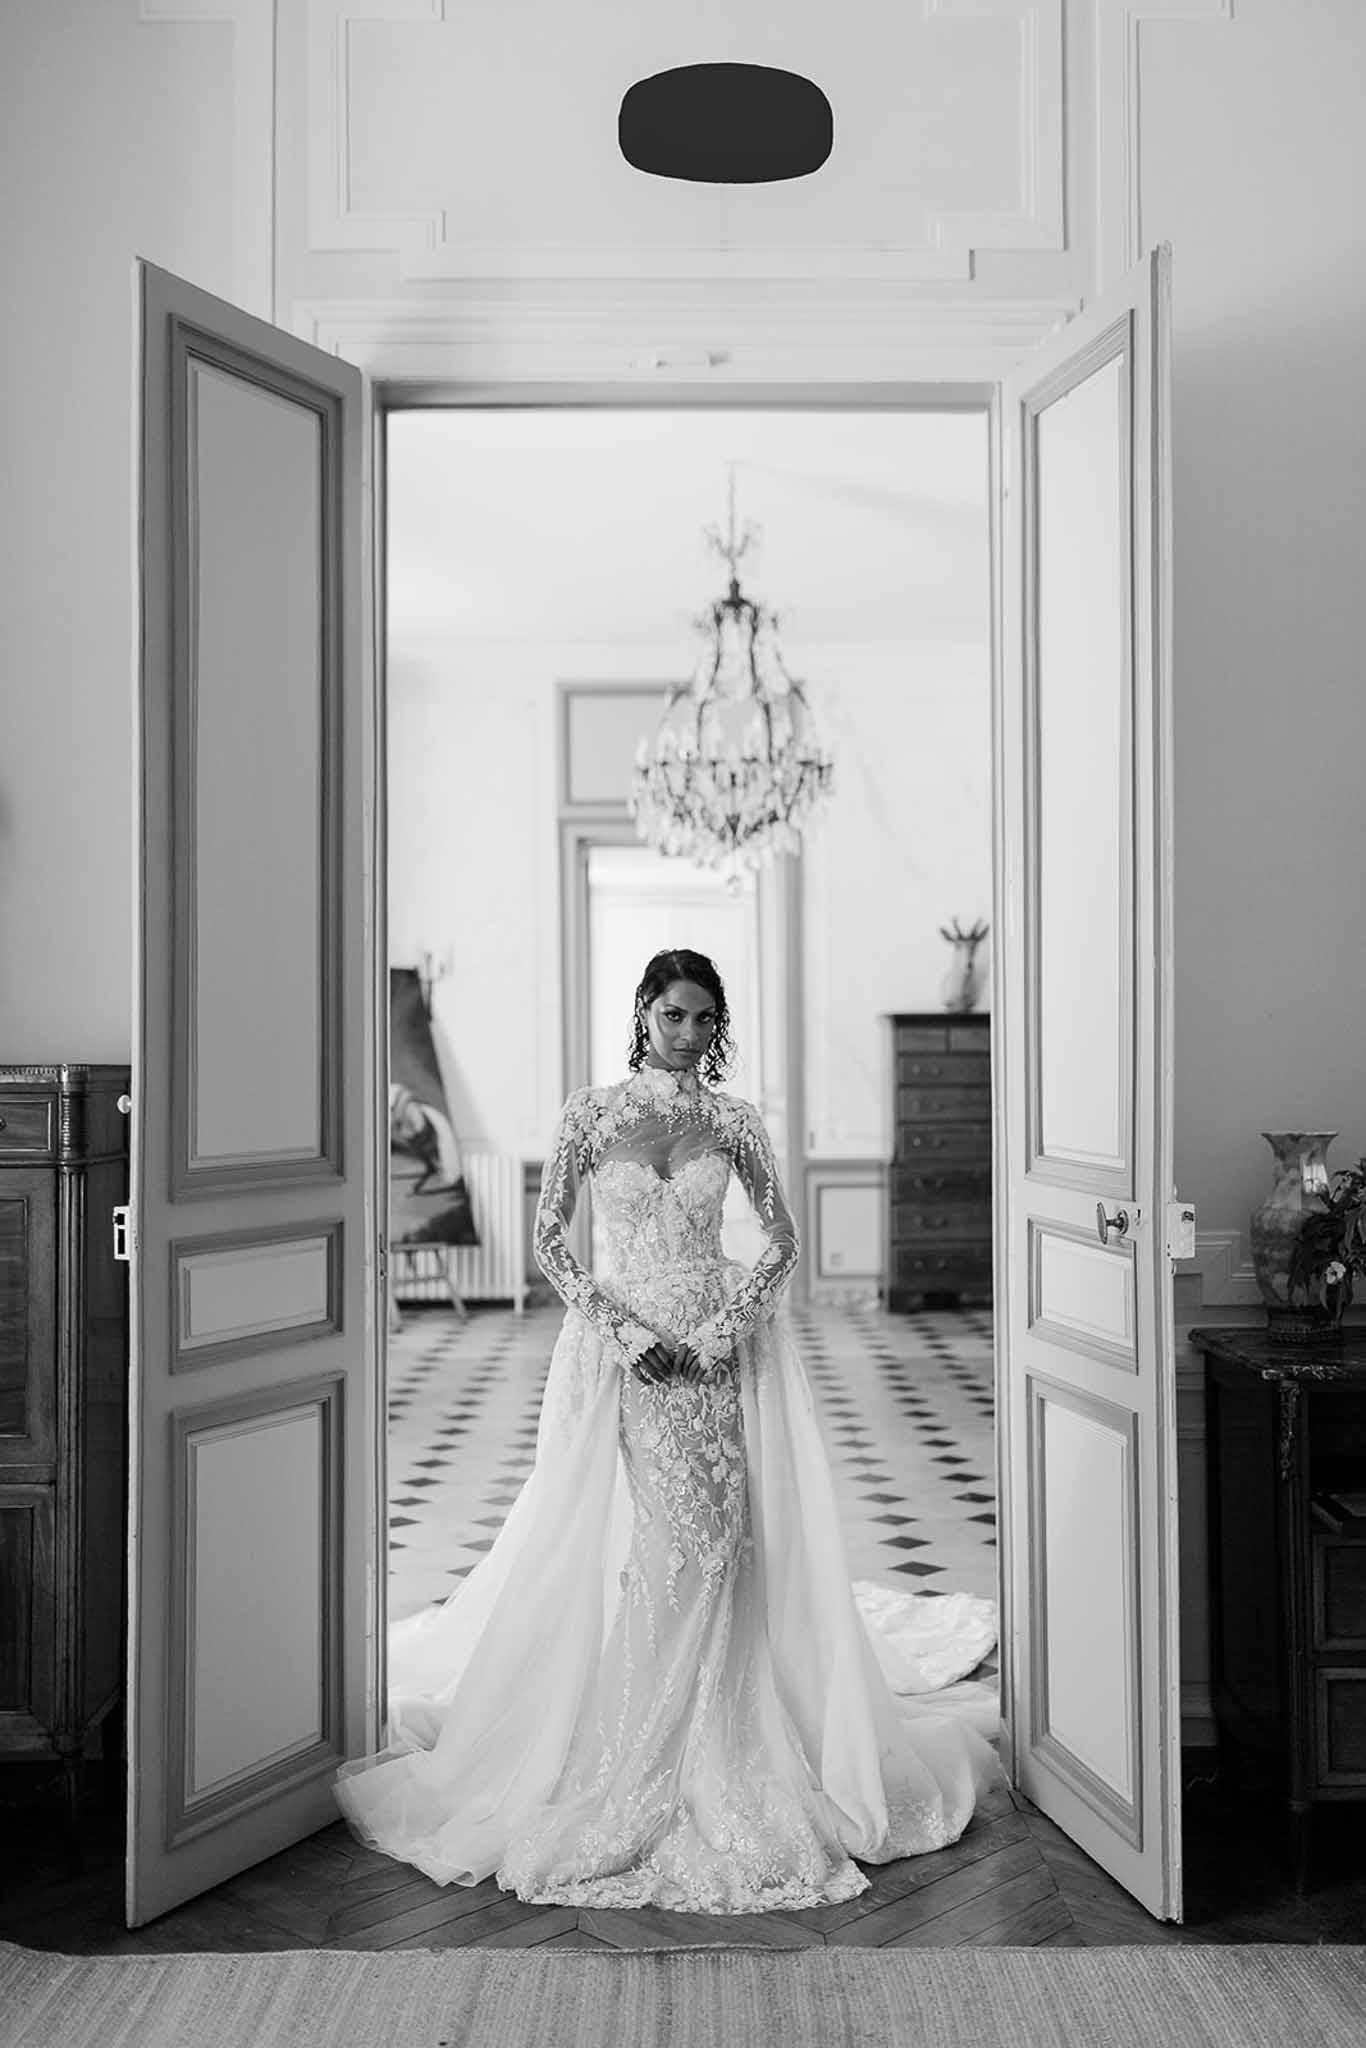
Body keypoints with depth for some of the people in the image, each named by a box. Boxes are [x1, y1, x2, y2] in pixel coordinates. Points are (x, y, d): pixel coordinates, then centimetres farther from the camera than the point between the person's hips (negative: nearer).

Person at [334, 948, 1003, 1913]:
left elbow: (783, 1239, 8)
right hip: (620, 1348, -1)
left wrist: (730, 1324, -6)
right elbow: (549, 1238, -1)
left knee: (717, 1541, -2)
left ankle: (712, 1748, 13)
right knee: (620, 1544, -5)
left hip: (719, 1350, 2)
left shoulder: (734, 1120, 4)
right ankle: (625, 1751, 10)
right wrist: (619, 1328, -11)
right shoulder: (592, 1111, -1)